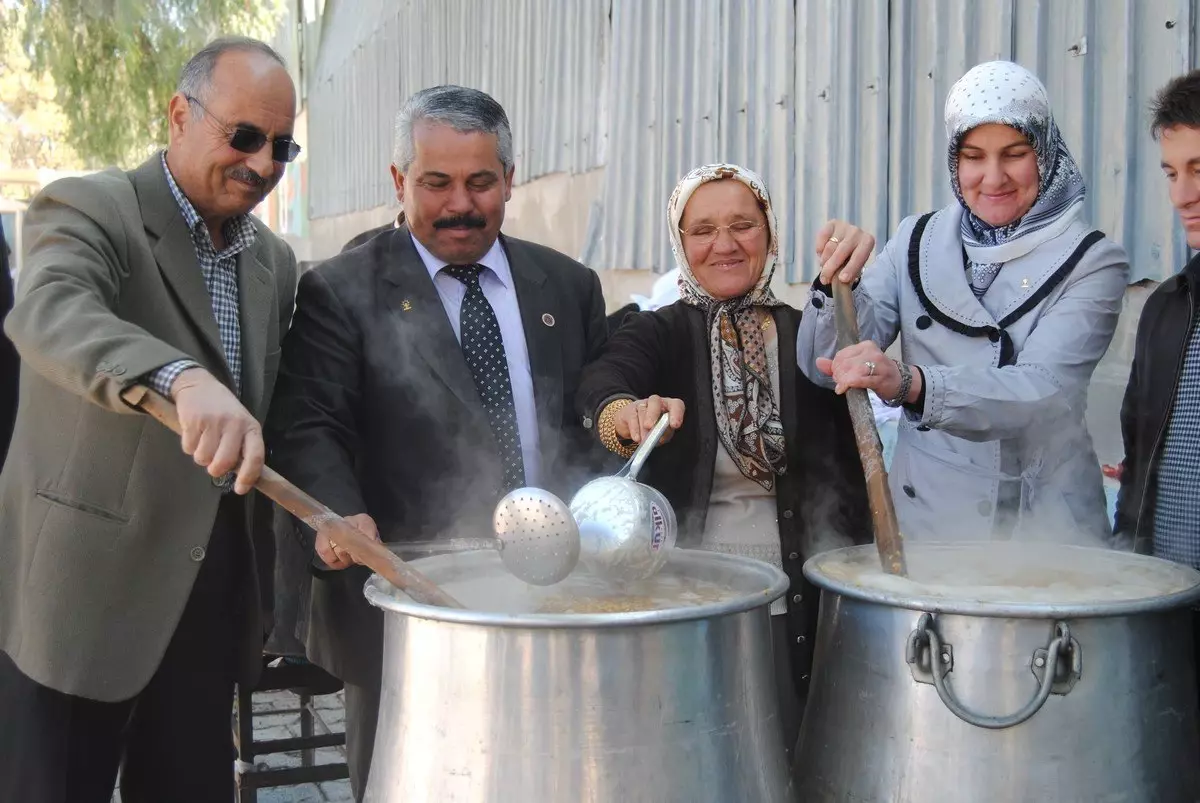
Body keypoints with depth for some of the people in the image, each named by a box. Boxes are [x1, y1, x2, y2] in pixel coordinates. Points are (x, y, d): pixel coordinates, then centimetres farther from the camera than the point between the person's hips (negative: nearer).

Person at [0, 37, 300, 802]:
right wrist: (184, 380, -48)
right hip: (81, 590, -5)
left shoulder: (275, 261, 11)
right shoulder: (88, 209, -8)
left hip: (210, 592, 6)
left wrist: (265, 590, 11)